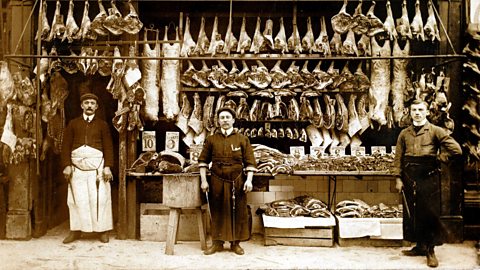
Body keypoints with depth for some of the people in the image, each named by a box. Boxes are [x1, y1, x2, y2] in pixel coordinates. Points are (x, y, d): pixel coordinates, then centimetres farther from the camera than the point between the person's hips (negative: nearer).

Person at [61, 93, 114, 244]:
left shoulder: (102, 125, 8)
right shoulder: (73, 124, 11)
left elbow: (108, 147, 4)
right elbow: (66, 146, 7)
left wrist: (108, 167, -7)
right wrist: (67, 166, -4)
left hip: (97, 167, -1)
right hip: (77, 167, 1)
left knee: (100, 199, -2)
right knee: (77, 199, 3)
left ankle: (103, 231, 6)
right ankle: (75, 231, 13)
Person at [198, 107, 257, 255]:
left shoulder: (242, 139, 2)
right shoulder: (211, 139, 5)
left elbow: (250, 162, 0)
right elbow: (203, 161, 6)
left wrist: (249, 180, -10)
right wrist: (203, 180, -2)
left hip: (237, 183, 0)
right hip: (217, 182, 1)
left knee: (237, 213, 6)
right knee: (217, 212, 7)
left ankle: (235, 243, 20)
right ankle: (217, 243, 20)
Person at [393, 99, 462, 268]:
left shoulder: (436, 131, -1)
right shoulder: (404, 134, 9)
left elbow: (455, 150, -8)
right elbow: (398, 157, 7)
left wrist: (438, 159, -5)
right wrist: (398, 178, 0)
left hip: (429, 178, -3)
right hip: (410, 179, 4)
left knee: (430, 214, 1)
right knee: (412, 213, 9)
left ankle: (430, 250, 12)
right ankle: (420, 246, 23)